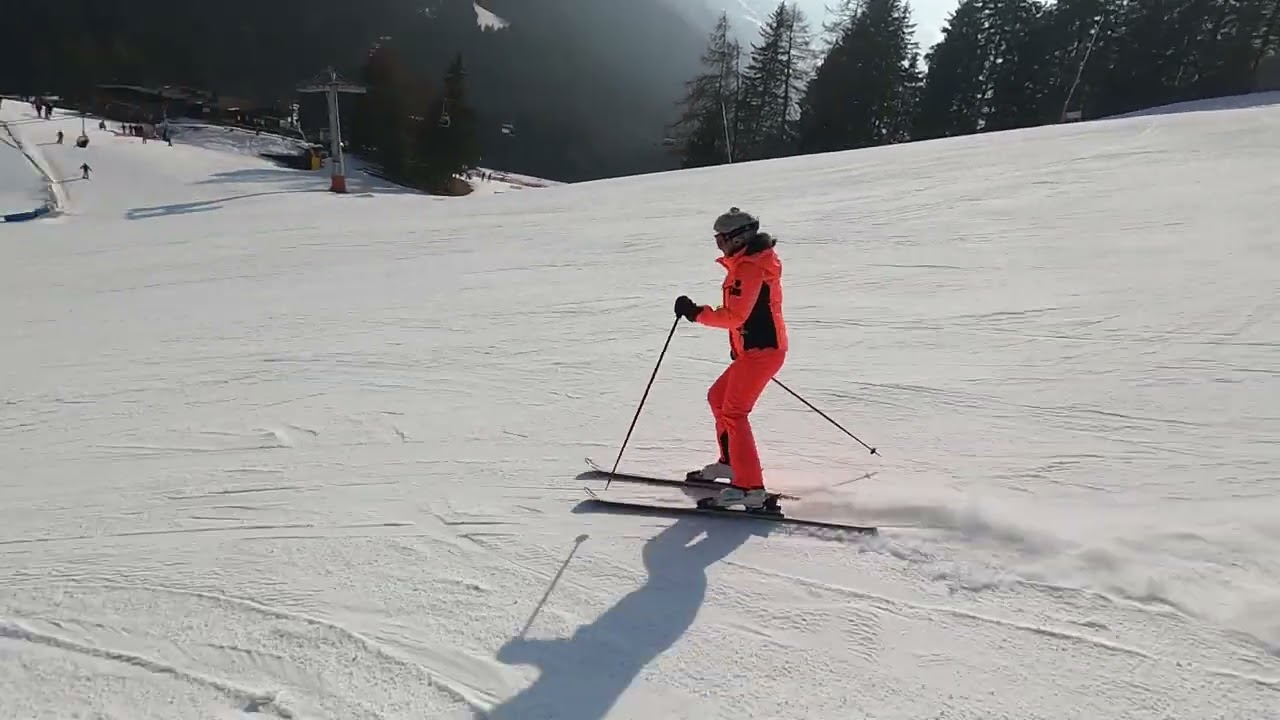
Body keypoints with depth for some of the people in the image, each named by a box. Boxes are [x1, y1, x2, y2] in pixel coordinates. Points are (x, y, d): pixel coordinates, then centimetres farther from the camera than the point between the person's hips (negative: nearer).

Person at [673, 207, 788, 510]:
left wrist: (695, 313, -18)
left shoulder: (749, 269, -18)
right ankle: (730, 462, 32)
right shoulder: (750, 262, 15)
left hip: (760, 351, -11)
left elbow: (734, 316, -24)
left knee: (733, 413, -12)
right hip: (760, 348, 11)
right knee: (718, 397, 20)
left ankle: (749, 488, -12)